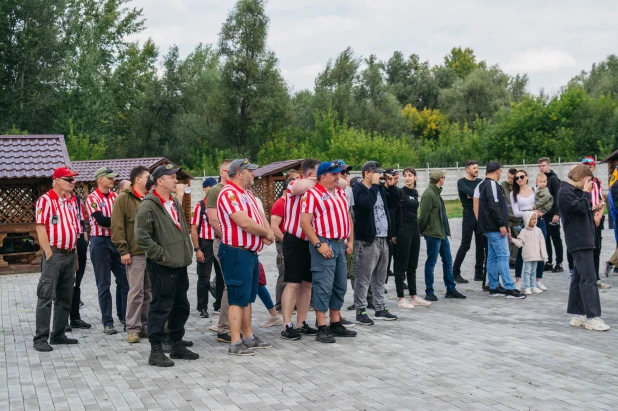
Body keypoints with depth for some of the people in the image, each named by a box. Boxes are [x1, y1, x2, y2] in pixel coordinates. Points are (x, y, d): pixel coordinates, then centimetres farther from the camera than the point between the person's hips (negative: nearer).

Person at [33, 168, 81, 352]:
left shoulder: (71, 201, 13)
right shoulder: (46, 200, -9)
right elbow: (40, 228, -13)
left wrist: (75, 254, 14)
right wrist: (49, 254, -17)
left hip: (70, 254, 7)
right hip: (54, 254, -7)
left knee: (65, 297, 11)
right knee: (46, 297, -4)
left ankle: (58, 334, 19)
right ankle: (40, 338, -1)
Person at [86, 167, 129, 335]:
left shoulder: (115, 196, 10)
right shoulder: (93, 198, -7)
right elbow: (101, 220, -17)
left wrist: (110, 223, -14)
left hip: (117, 241, 5)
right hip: (100, 242, -5)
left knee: (125, 280, 3)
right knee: (104, 284, 2)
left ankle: (125, 316, 14)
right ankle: (107, 322, 8)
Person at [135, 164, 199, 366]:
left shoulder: (175, 203, 15)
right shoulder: (148, 206, -14)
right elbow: (141, 237, -20)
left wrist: (187, 253, 15)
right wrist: (161, 254, -17)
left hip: (179, 264, 9)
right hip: (162, 266, -9)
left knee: (181, 307, 15)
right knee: (161, 308, -4)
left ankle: (177, 346, 26)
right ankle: (156, 351, 3)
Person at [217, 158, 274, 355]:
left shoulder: (247, 194, 16)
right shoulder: (229, 194, -16)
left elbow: (259, 215, 12)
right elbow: (244, 222, -24)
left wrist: (268, 232, -9)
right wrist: (266, 233, -9)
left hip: (250, 253, 10)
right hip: (237, 253, -10)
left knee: (247, 298, 16)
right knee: (238, 298, -7)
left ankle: (248, 337, 25)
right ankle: (235, 344, -3)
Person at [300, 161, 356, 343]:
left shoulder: (341, 193, 15)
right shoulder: (312, 194, -9)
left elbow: (348, 217, 21)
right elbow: (305, 222, -15)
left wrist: (350, 241, 12)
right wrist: (318, 244, -20)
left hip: (341, 245, 8)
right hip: (324, 245, -8)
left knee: (340, 287, 12)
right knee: (324, 287, -7)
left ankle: (336, 324, 22)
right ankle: (322, 329, -2)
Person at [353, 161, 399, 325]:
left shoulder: (380, 188, 15)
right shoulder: (358, 189, -8)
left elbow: (394, 200, 22)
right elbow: (367, 203, -26)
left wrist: (391, 185, 8)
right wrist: (374, 185, -17)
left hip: (383, 239, 8)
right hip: (367, 240, -8)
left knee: (380, 277, 15)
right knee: (364, 279, -4)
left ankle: (380, 309, 23)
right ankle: (361, 312, 0)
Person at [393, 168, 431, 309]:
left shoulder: (415, 193, 12)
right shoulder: (400, 192, -9)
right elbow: (395, 213, -11)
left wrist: (419, 230, 18)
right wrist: (394, 234, -14)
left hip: (414, 229, 7)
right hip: (403, 229, -7)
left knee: (413, 265, 12)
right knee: (402, 265, -2)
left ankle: (414, 296, 19)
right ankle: (401, 299, 2)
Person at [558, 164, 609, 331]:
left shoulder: (577, 192, 18)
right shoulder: (565, 192, -11)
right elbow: (581, 208, -21)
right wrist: (586, 192, -9)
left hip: (585, 240, 10)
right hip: (579, 241, -10)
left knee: (579, 278, 11)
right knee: (589, 279, -13)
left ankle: (577, 315, 15)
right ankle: (592, 317, -13)